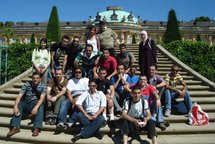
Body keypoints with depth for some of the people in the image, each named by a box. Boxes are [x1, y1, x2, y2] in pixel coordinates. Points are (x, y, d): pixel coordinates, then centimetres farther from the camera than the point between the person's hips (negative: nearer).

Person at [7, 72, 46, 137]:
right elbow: (19, 96, -13)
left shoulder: (43, 87, -4)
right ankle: (15, 127, -35)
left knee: (41, 107, -33)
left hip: (37, 105, -2)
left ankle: (36, 128, -44)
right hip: (26, 105, 2)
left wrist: (36, 107, -39)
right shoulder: (27, 84, -2)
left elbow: (42, 98, -20)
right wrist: (15, 106, -31)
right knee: (19, 103, -27)